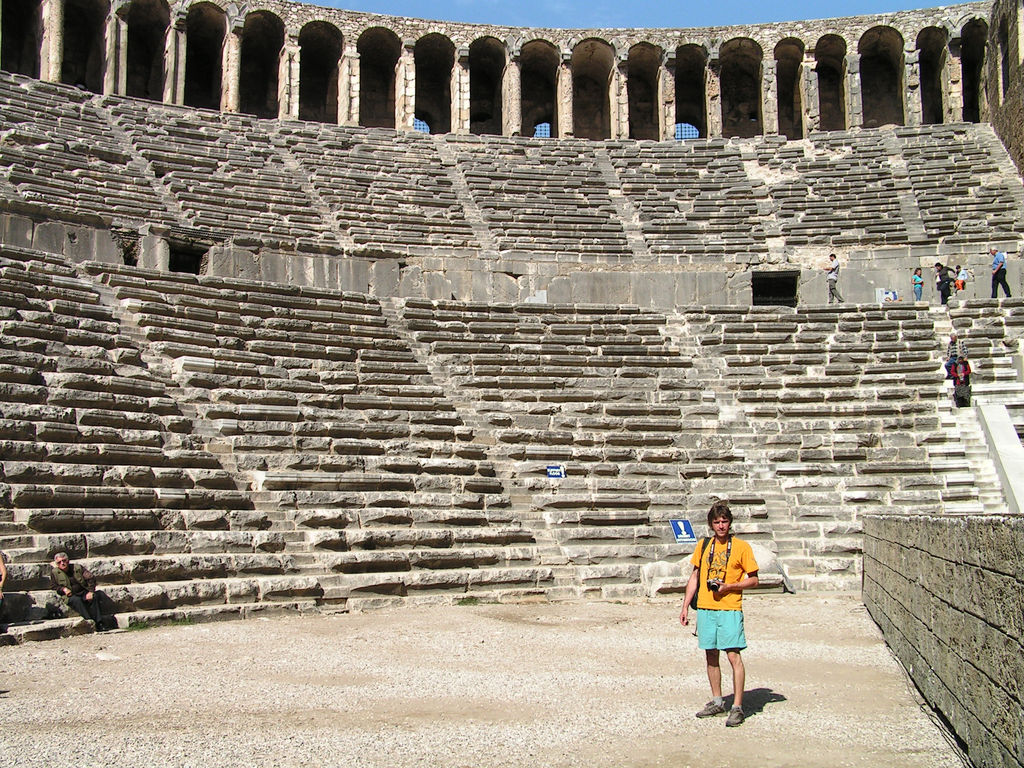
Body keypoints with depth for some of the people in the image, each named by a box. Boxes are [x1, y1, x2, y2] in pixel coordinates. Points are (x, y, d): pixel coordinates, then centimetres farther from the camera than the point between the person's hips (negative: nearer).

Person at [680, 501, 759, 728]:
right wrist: (685, 607, 11)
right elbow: (694, 577, 16)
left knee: (733, 656, -9)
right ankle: (717, 702, 23)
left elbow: (753, 580, 1)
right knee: (711, 656, 11)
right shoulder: (704, 546, 11)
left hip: (729, 609, -4)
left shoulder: (741, 547, -1)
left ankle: (737, 707, -4)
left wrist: (729, 586, -14)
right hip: (705, 608, 5)